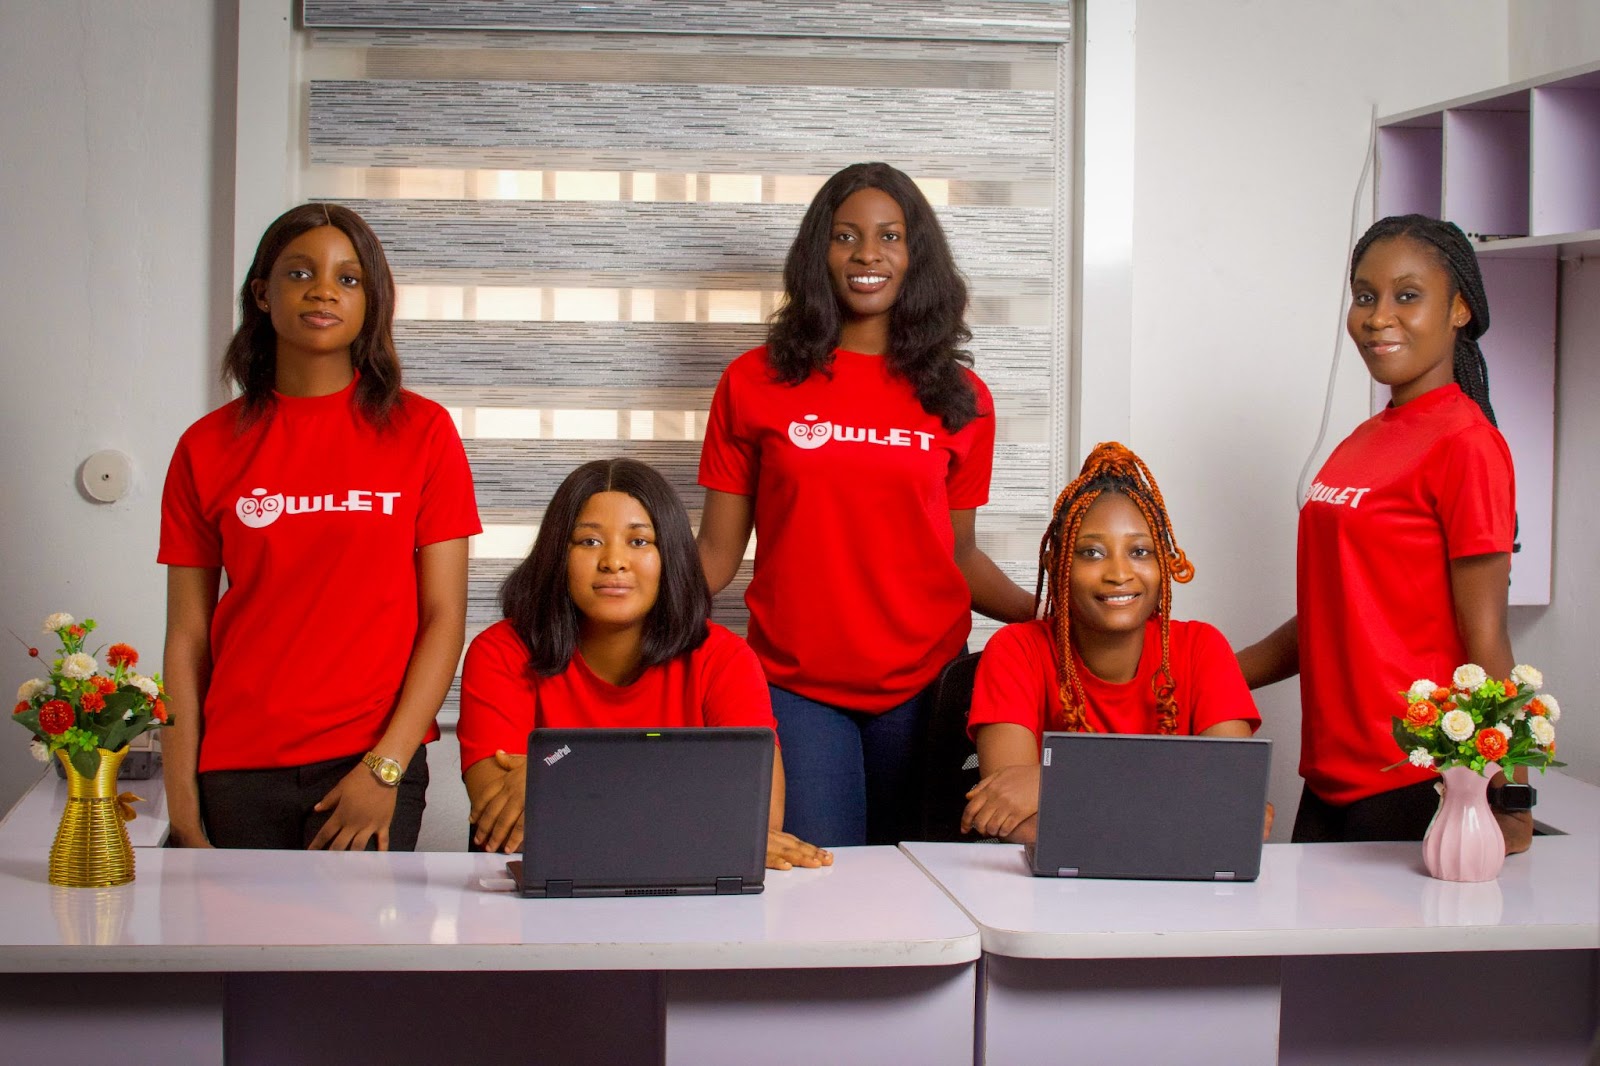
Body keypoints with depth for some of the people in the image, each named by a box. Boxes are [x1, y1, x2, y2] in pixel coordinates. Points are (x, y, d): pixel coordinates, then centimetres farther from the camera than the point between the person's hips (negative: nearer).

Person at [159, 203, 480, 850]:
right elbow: (187, 637, 5)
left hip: (372, 763, -1)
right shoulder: (207, 448, 6)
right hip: (239, 772, 1)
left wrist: (385, 768, -10)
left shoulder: (421, 431, 2)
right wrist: (183, 809, -2)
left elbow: (444, 616, -1)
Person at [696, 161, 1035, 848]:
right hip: (795, 686, -1)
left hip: (923, 687, 1)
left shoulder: (959, 398, 8)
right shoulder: (756, 382, 5)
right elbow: (718, 551, 5)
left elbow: (959, 557, 13)